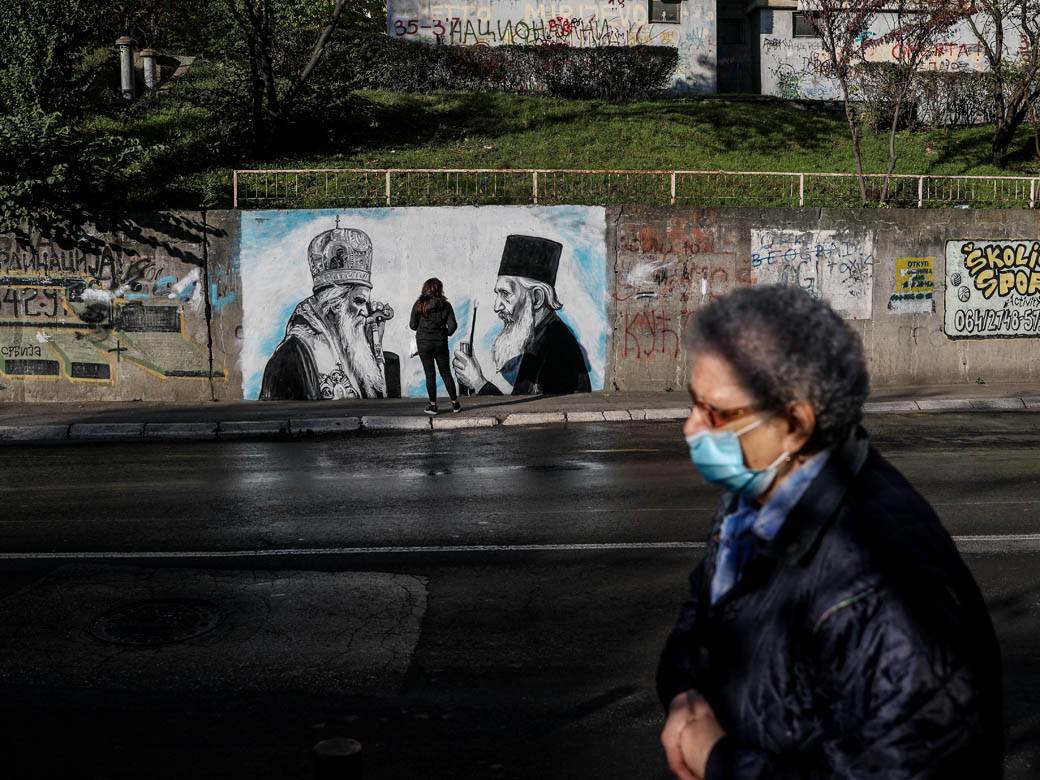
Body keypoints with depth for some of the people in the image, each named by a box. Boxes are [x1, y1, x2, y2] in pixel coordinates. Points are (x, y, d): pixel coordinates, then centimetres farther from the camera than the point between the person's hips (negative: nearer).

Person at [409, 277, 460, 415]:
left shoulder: (419, 305, -7)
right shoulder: (445, 305, -6)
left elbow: (412, 325, -4)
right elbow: (452, 325, -8)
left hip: (424, 343, -1)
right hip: (440, 343, 1)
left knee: (430, 374, 6)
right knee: (446, 373, 10)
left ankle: (433, 405, 8)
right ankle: (455, 404, 13)